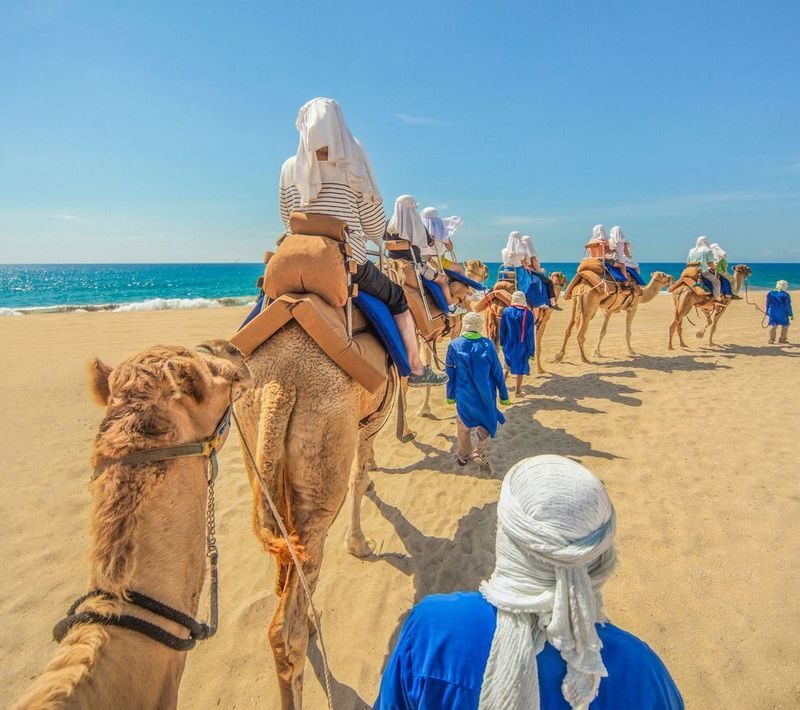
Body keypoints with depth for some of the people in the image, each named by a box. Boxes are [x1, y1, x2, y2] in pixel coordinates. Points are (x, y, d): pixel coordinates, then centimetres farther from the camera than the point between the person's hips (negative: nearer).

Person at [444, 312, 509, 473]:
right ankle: (479, 454, 4)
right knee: (486, 423, 18)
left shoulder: (454, 346, -8)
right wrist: (503, 395, 6)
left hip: (464, 395, 1)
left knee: (464, 426, 18)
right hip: (485, 394, -1)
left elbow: (450, 373, 0)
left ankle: (463, 456, 34)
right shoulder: (488, 345, -10)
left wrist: (450, 395, 12)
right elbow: (497, 372, -4)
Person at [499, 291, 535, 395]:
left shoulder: (506, 311, -8)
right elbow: (530, 334, -8)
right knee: (521, 367, 11)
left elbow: (502, 329, -2)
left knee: (507, 365, 20)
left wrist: (502, 343, 9)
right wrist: (531, 349, -2)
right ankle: (518, 390, 19)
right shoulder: (528, 313, -11)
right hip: (522, 346, -1)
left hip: (509, 344, 1)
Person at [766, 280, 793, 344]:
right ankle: (782, 339, 13)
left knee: (772, 325, 5)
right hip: (782, 313, -3)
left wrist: (767, 313, 18)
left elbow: (768, 304, 9)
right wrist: (790, 314, 1)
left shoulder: (770, 293, 3)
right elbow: (788, 305, -6)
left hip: (772, 312, 4)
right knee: (785, 325, 11)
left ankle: (771, 339, 0)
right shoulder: (785, 294, -10)